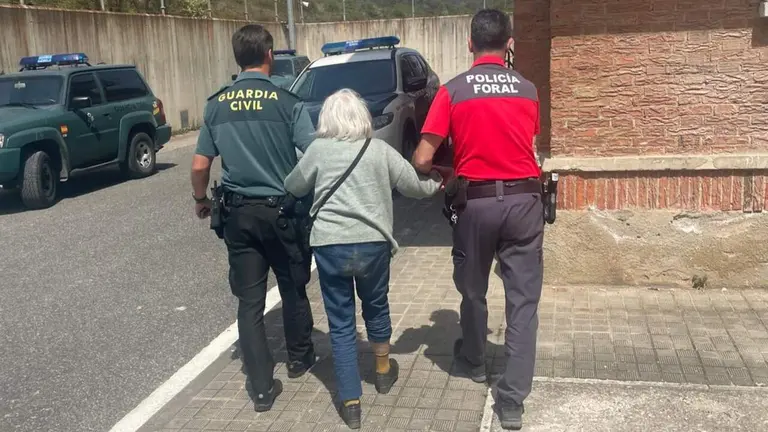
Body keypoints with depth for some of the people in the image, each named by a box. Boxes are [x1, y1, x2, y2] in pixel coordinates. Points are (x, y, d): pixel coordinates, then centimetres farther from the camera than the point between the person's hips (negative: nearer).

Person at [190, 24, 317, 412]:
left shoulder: (215, 105, 0)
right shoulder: (287, 102, -10)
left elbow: (199, 166, 2)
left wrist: (201, 200, 19)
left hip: (238, 213, 2)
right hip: (281, 210, -2)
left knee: (249, 300, 8)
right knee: (293, 289, 19)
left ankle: (262, 387, 10)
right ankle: (299, 358, 37)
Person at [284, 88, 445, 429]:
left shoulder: (318, 150, 2)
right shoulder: (380, 150, 4)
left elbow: (292, 188, 13)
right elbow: (417, 186, 8)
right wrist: (437, 183, 29)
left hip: (329, 245, -1)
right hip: (373, 243, 2)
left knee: (341, 323, 7)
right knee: (376, 306, 25)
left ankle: (350, 403, 10)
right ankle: (383, 370, 45)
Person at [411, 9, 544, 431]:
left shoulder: (452, 91, -4)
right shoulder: (528, 90, 5)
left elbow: (422, 160, -6)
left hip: (477, 203, -1)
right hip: (524, 201, 1)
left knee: (473, 290, 20)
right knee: (523, 299, 3)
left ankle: (474, 362, 42)